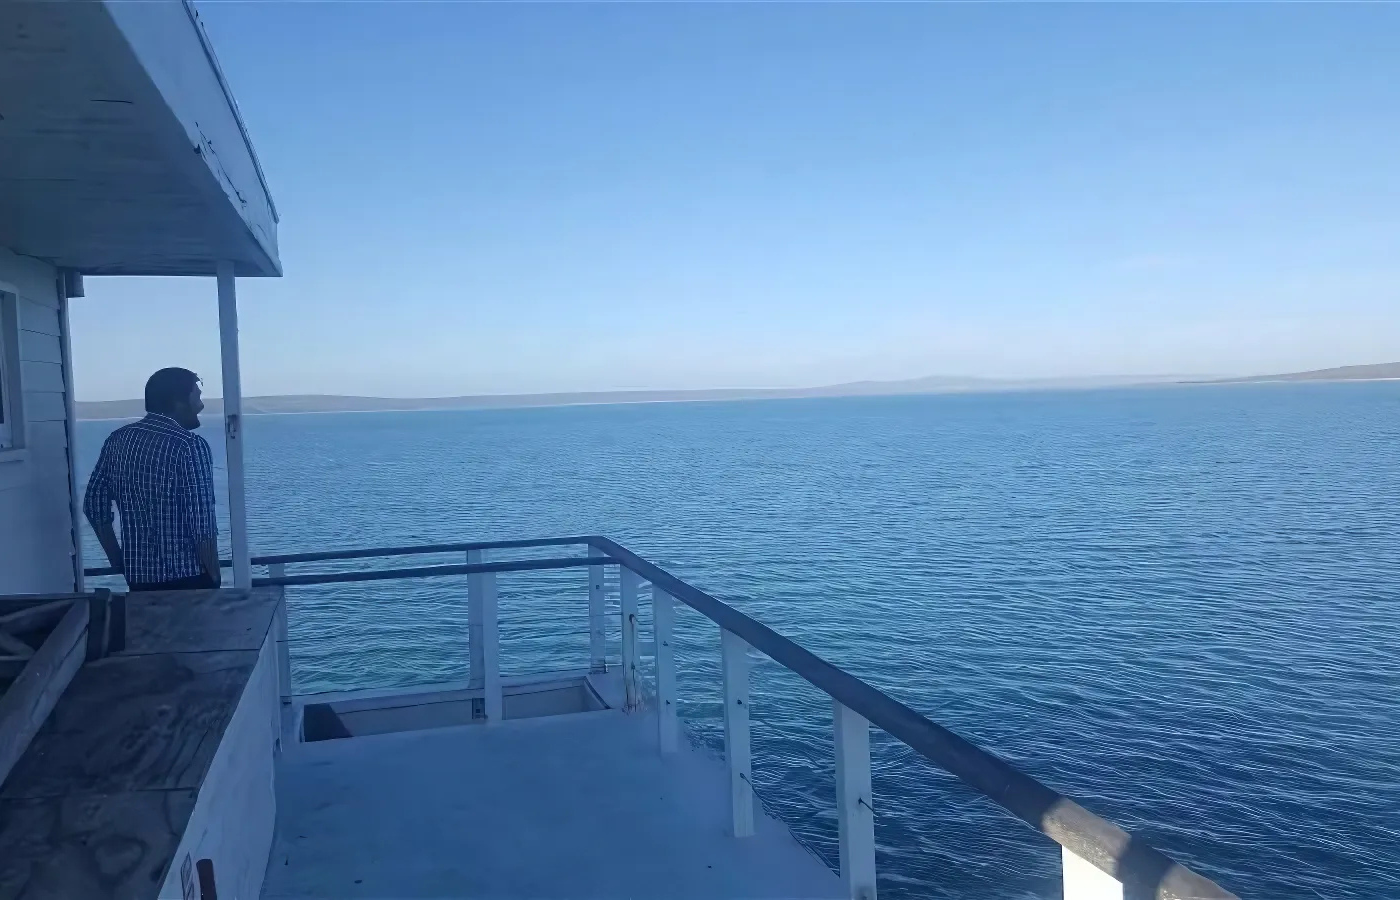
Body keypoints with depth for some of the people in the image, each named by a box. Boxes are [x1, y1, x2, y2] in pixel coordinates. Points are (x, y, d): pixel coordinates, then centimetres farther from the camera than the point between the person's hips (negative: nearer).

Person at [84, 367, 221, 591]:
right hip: (188, 575, -6)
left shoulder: (117, 440, 5)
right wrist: (214, 577, -8)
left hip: (138, 575, 6)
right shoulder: (190, 445, -15)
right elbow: (202, 522, -18)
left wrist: (118, 561, 15)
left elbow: (94, 504, 9)